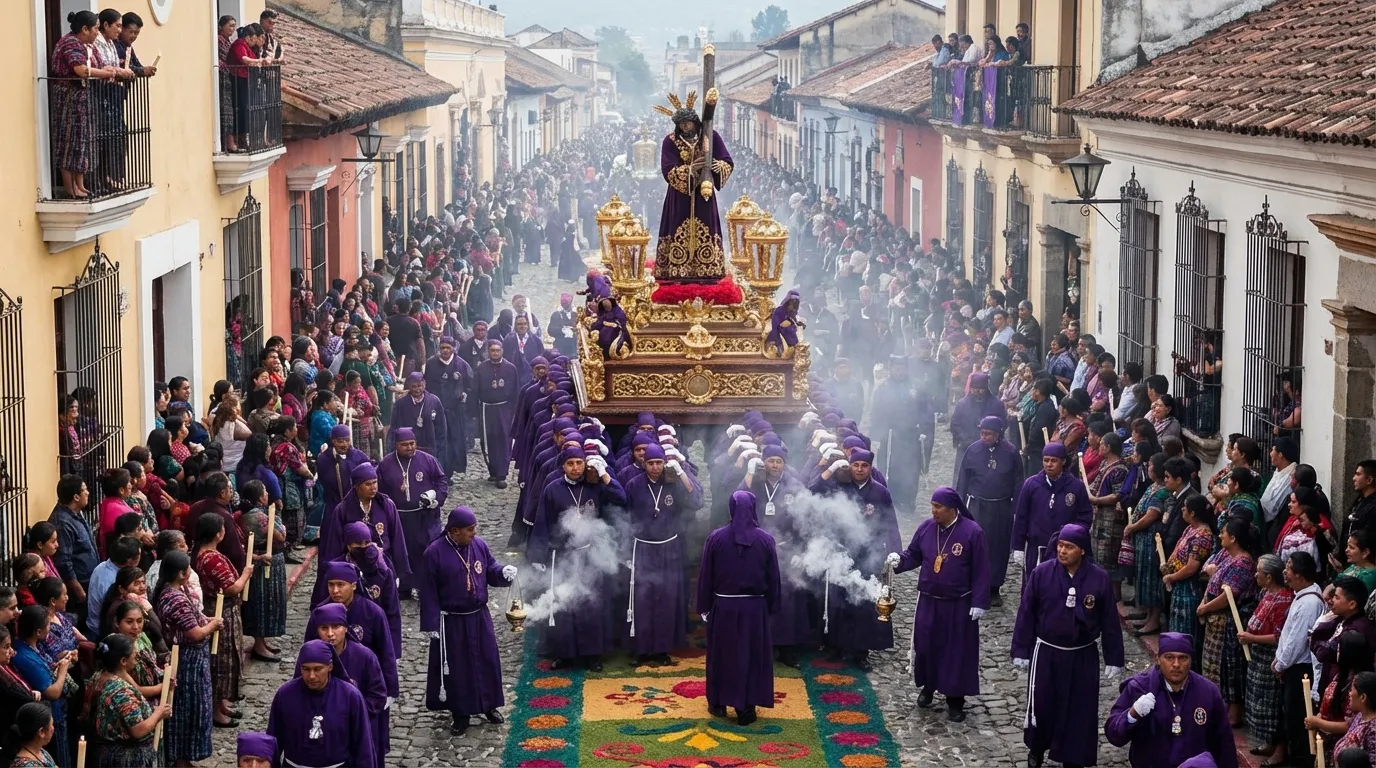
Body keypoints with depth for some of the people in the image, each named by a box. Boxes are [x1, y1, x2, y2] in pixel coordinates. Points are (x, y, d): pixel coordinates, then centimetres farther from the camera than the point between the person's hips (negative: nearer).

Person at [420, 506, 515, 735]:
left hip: (479, 617, 4)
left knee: (487, 660, 13)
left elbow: (491, 571, 8)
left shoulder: (479, 546, -3)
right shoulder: (435, 553, -16)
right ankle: (461, 713, 19)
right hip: (451, 622, -4)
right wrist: (431, 624, -12)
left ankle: (489, 705, 32)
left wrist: (504, 572, -17)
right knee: (456, 666, 6)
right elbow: (429, 592, -12)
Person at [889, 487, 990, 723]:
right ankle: (928, 686, 35)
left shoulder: (972, 532, -15)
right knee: (926, 646, 12)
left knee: (956, 651, 3)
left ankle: (955, 700, 14)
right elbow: (913, 555, 7)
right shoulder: (926, 528, -3)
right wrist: (898, 560, -16)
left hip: (959, 604, -4)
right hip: (928, 601, 4)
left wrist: (979, 603, -13)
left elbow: (980, 571, -11)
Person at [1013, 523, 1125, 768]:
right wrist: (1021, 650, -2)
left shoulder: (1099, 578, -10)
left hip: (1083, 657, 0)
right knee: (1040, 705, 7)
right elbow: (1026, 614, -3)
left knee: (1079, 710, 6)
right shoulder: (1042, 573, -10)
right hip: (1046, 653, 0)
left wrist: (1113, 659, -1)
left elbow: (1110, 621, -3)